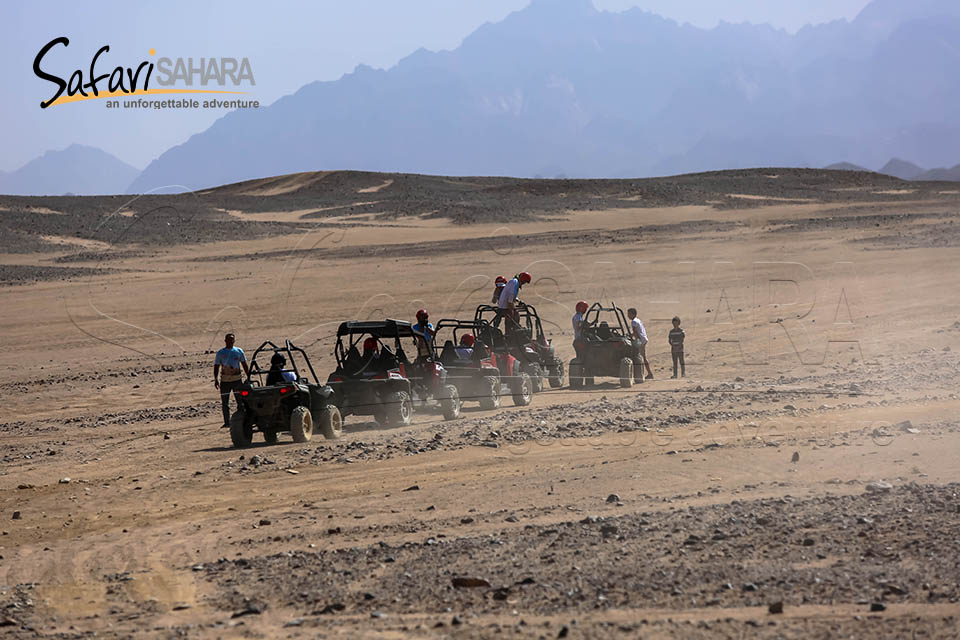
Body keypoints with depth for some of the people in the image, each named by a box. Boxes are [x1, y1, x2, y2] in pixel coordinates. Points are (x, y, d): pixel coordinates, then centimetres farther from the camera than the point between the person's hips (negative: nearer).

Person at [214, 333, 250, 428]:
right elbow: (216, 366, 5)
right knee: (224, 403, 0)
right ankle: (227, 422, 5)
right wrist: (216, 379, -7)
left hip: (237, 379, 0)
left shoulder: (239, 351, 7)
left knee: (240, 401, 0)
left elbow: (245, 365, 12)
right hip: (224, 380, 0)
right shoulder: (220, 353, 4)